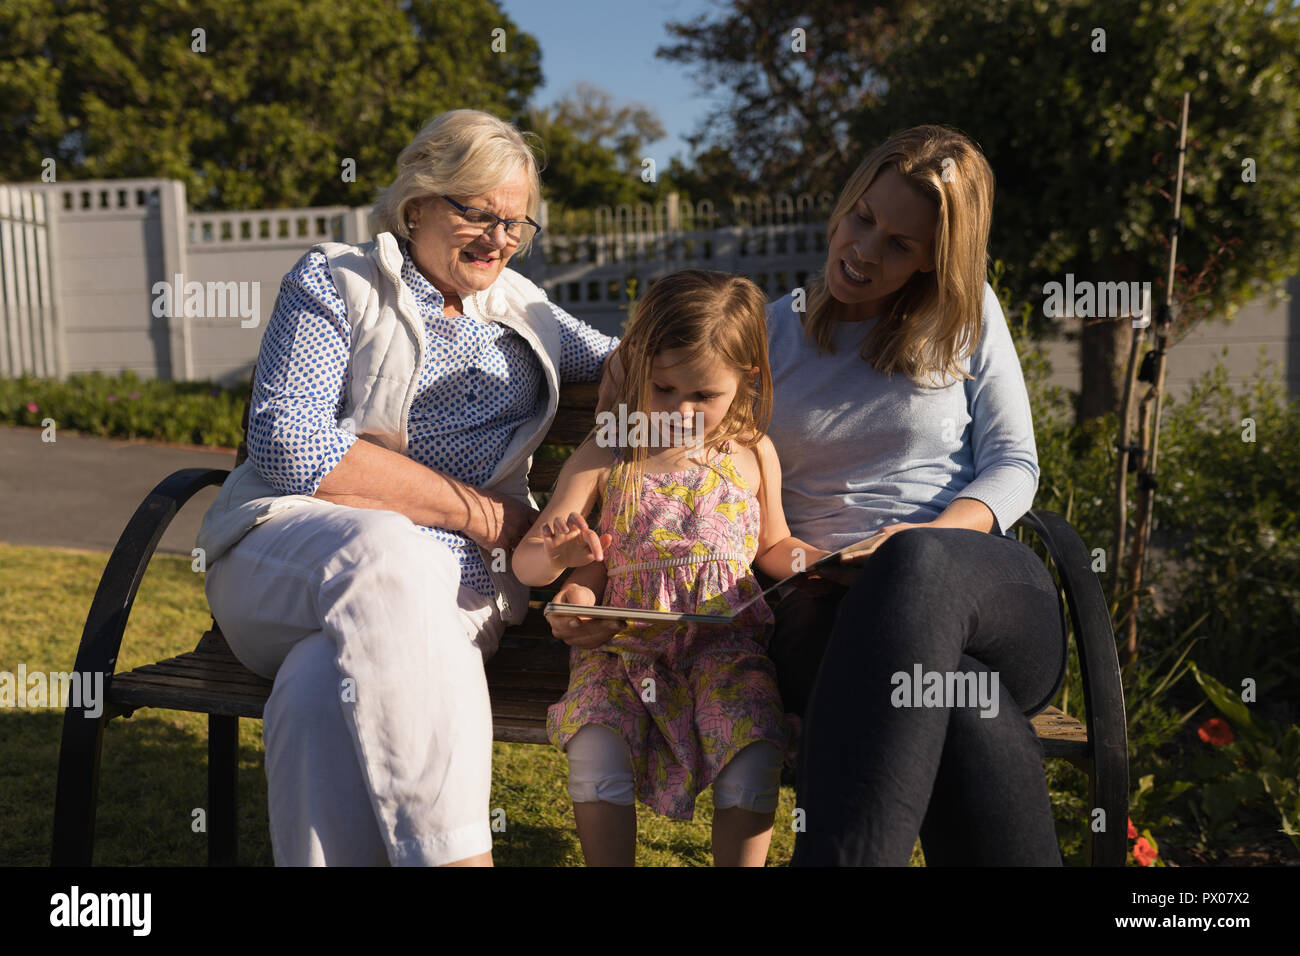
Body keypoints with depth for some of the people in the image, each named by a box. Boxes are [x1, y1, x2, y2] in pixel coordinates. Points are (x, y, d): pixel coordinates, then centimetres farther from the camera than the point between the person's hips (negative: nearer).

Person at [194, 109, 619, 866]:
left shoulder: (521, 308, 22)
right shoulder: (335, 283, 6)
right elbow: (289, 446, -8)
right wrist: (480, 511, -10)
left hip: (455, 588, 3)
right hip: (292, 556, -2)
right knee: (386, 550, -38)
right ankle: (455, 851, -38)